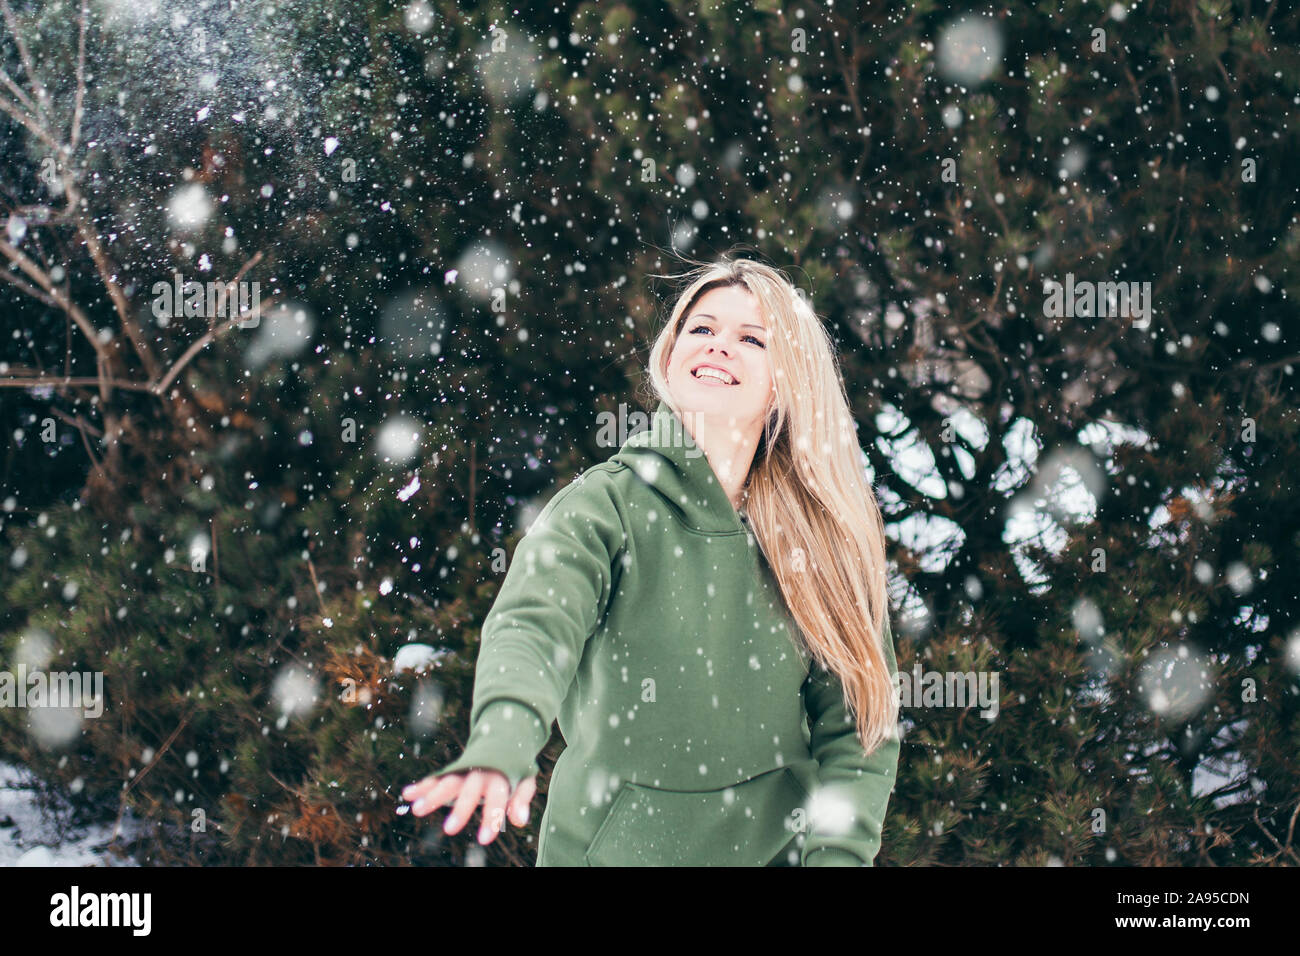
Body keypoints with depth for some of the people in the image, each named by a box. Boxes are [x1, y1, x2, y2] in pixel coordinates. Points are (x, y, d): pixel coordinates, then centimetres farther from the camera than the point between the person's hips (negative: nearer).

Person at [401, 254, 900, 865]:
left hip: (776, 844, 2)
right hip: (614, 843, -2)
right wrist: (501, 744, -51)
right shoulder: (602, 505, -12)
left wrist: (837, 852, -18)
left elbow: (857, 723, -2)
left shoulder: (821, 531, -3)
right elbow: (533, 622, -31)